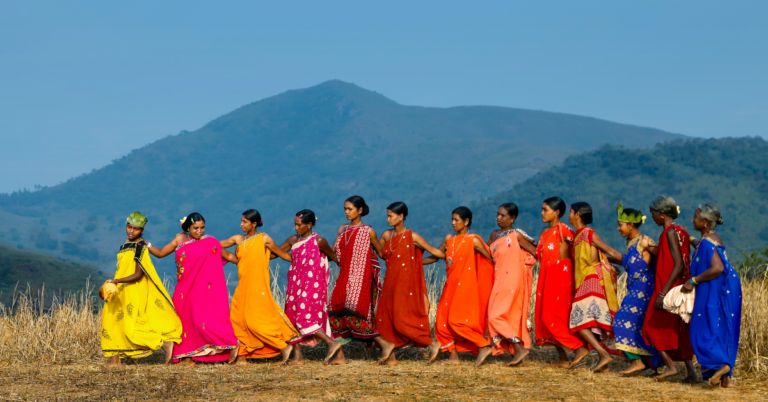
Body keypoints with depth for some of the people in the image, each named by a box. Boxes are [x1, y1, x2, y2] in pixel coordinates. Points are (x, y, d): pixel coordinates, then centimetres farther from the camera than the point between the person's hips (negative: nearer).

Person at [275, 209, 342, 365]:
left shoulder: (318, 241, -8)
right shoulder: (293, 240, 9)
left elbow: (333, 257, 3)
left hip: (312, 286, -7)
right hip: (296, 285, 7)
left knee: (304, 318, -16)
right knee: (292, 318, 6)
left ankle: (332, 343, -10)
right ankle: (297, 356, 10)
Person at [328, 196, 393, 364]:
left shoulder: (368, 231, -4)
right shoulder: (343, 230, 13)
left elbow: (381, 252, 6)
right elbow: (333, 252, 14)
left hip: (360, 279, -7)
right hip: (344, 278, 7)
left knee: (353, 312, -17)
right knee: (337, 312, 1)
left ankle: (385, 344, -10)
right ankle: (339, 356, 6)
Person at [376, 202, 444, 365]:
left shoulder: (412, 237, -8)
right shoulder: (387, 235, 9)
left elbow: (433, 251, -4)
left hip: (406, 284, -6)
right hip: (390, 283, 6)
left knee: (402, 320, -10)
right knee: (384, 318, 2)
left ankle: (432, 343, 6)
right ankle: (391, 357, 8)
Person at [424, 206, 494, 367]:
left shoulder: (473, 241, -7)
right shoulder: (449, 239, 11)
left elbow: (491, 260, -7)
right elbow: (436, 256, 17)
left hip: (465, 286, -7)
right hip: (451, 286, 7)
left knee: (457, 320, -15)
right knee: (442, 321, 3)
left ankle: (483, 346, -8)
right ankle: (453, 356, 9)